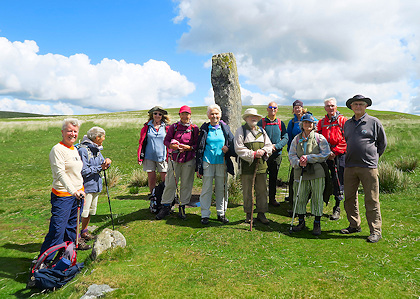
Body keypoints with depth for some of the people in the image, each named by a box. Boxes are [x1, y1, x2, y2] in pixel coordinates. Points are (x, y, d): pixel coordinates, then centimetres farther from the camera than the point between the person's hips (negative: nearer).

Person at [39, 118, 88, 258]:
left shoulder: (75, 149, 14)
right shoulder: (57, 149, -13)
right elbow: (60, 173, -23)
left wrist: (81, 191, 22)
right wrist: (73, 191, -31)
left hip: (76, 193, 8)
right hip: (62, 195, -8)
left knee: (72, 225, 20)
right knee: (57, 229, -8)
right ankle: (44, 260, 2)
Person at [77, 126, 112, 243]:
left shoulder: (96, 149, 11)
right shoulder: (83, 150, -18)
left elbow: (103, 164, 17)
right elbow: (83, 171, -21)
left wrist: (106, 162, -6)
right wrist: (100, 168, -17)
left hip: (95, 186, 9)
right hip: (85, 187, -9)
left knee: (90, 211, 18)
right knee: (82, 213, -5)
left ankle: (84, 232, 33)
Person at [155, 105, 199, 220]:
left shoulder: (195, 128, 3)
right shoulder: (173, 127, 6)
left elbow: (198, 144, 3)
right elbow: (166, 140, 8)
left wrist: (189, 147, -15)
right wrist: (171, 145, -13)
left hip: (189, 160, 0)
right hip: (174, 159, 0)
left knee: (186, 185, 5)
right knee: (170, 184, 1)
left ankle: (182, 208, 18)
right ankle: (165, 207, 12)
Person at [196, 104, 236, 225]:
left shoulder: (225, 128, 7)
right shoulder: (204, 129, 3)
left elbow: (233, 144, 12)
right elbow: (199, 149, 4)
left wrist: (228, 149, -12)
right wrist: (198, 167, 0)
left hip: (222, 162, 2)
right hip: (207, 162, -1)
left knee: (221, 188, 7)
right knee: (207, 189, 0)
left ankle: (221, 213, 20)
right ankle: (205, 215, 9)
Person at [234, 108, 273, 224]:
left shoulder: (262, 131, 16)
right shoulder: (240, 131, 0)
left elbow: (269, 145, 15)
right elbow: (239, 148, -9)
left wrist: (263, 150, -8)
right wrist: (253, 154, -16)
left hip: (261, 165, 4)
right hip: (247, 165, -4)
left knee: (262, 190, 7)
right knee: (247, 191, 4)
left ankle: (261, 213, 18)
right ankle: (248, 214, 17)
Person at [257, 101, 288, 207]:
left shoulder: (280, 123, 8)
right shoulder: (261, 122, 1)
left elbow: (285, 138, 3)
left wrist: (276, 146, -12)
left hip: (276, 154, 2)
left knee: (274, 177, 10)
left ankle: (272, 199, 21)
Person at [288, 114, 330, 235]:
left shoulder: (320, 138, 2)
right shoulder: (296, 139, 11)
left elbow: (325, 154, -6)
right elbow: (291, 155, 8)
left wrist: (308, 158, -13)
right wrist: (298, 162, -12)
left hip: (317, 173, -2)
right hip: (300, 173, 3)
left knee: (317, 198, 2)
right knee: (299, 198, 6)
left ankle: (317, 224, 16)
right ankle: (301, 222, 22)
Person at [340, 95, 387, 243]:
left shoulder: (374, 122, 2)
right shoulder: (347, 123, 15)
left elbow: (382, 142, 9)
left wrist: (373, 157, 8)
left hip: (368, 167, -5)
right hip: (349, 166, 5)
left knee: (371, 199, -2)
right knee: (349, 197, 9)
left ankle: (376, 230, 5)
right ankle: (354, 225, 23)